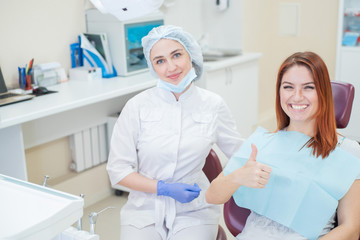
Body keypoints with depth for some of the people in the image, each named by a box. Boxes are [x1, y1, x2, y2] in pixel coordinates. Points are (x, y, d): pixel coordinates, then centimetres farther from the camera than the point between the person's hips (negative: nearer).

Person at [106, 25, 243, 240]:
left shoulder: (212, 105, 0)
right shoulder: (137, 107, -5)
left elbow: (240, 151, 11)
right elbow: (118, 169, -3)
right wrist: (165, 188, -12)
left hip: (193, 212, 1)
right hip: (145, 210, 0)